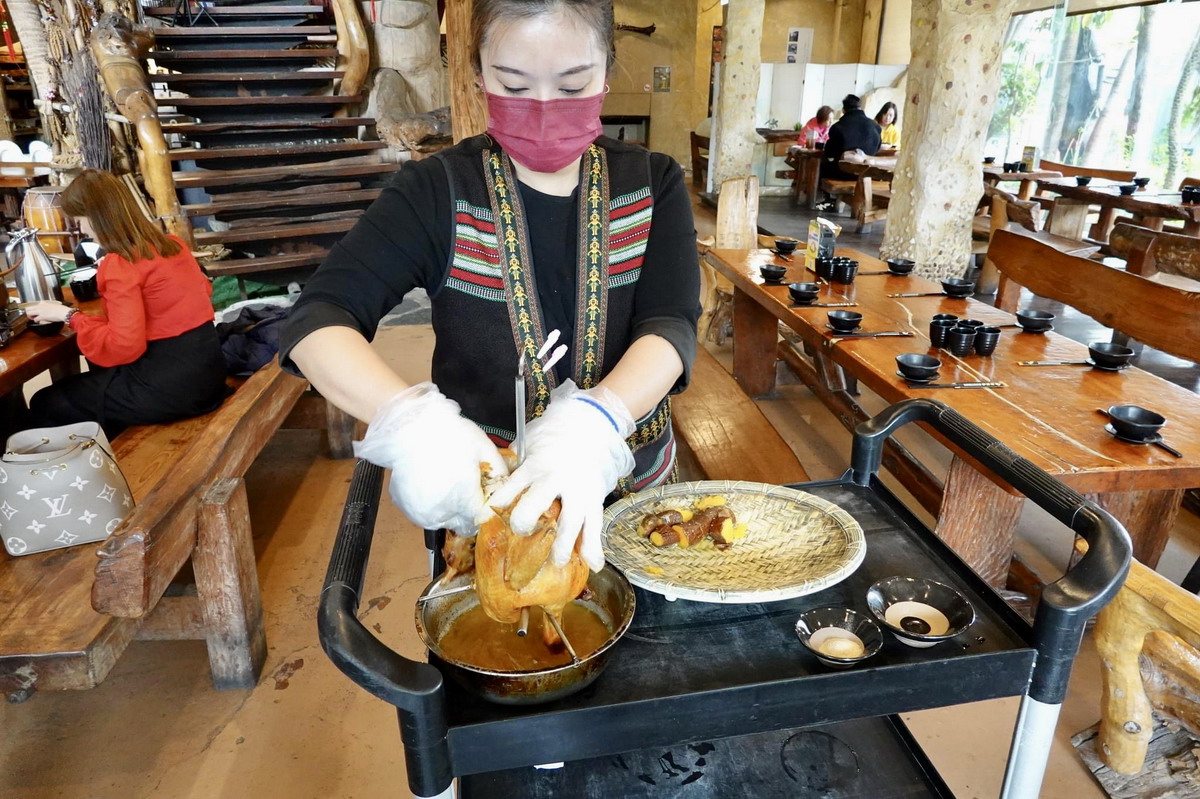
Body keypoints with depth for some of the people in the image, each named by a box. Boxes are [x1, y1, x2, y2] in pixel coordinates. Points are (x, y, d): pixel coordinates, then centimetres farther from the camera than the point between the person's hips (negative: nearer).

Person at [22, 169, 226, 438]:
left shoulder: (120, 265, -16)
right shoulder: (172, 244, 6)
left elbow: (124, 348, -22)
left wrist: (68, 315, -8)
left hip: (171, 384, -8)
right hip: (206, 368, 9)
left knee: (45, 405, 9)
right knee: (99, 371, 34)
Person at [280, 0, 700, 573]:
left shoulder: (653, 185, -4)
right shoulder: (438, 192, -10)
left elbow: (670, 326, -18)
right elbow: (317, 321, -18)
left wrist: (594, 424, -39)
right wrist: (408, 420, -38)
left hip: (630, 488, 2)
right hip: (477, 505, -1)